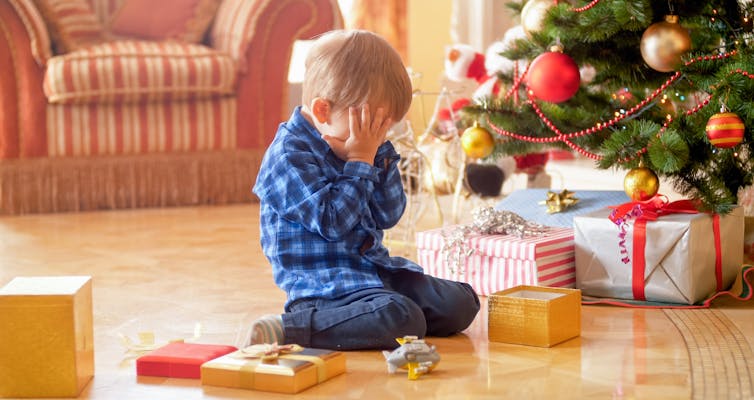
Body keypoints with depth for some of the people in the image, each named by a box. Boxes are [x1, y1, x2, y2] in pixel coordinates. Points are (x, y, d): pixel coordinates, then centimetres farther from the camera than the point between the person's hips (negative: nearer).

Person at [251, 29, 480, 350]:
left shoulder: (362, 149, 11)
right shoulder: (289, 156, -14)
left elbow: (389, 216, 11)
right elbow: (333, 222, -20)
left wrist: (380, 156, 0)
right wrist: (360, 163, -14)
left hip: (375, 269, 9)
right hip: (324, 283, -9)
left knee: (460, 304, 1)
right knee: (402, 320, -33)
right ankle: (288, 329, -28)